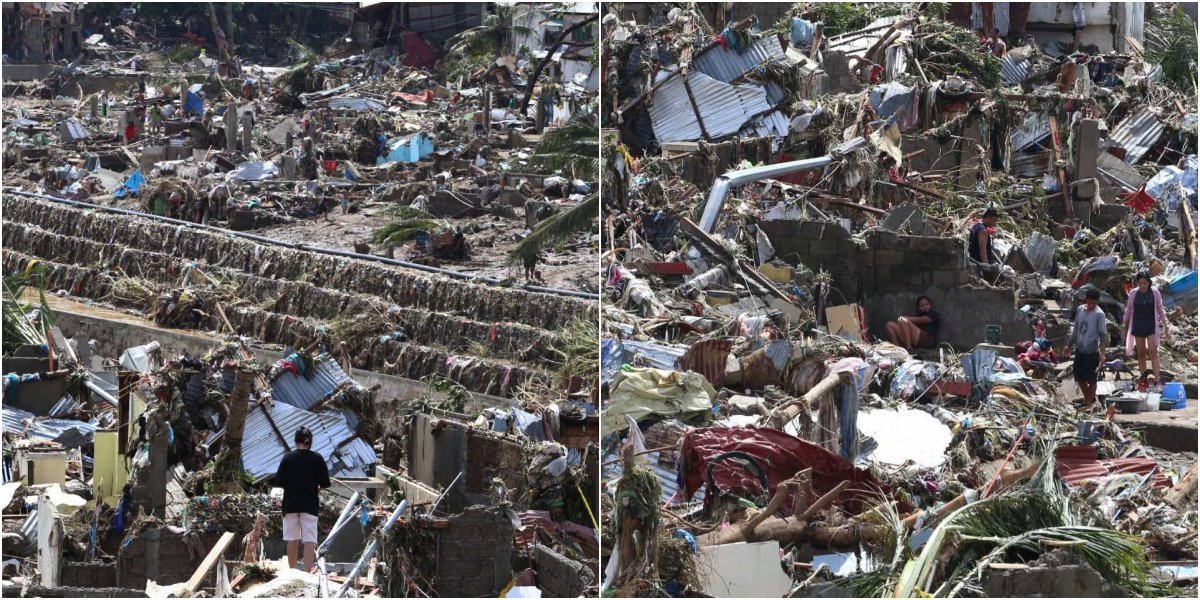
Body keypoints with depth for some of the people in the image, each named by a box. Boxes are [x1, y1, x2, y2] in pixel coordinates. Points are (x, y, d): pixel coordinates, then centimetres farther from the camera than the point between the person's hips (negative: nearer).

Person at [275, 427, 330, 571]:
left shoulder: (287, 458, -3)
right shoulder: (317, 459, -5)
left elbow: (279, 482, -1)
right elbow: (325, 483, -4)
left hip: (290, 504, 2)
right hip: (310, 504, -2)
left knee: (292, 539, 12)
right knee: (310, 540, -2)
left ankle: (292, 570, 20)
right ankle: (309, 571, -11)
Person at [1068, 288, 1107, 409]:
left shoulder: (1099, 314, -14)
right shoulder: (1080, 310, 5)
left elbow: (1103, 333, -14)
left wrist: (1102, 347, -25)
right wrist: (1070, 343, 20)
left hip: (1092, 351, -6)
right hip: (1080, 349, 6)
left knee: (1091, 379, 4)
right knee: (1079, 377, 14)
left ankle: (1089, 403, 17)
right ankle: (1088, 398, 32)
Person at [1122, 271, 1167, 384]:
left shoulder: (1155, 293, -4)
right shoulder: (1133, 293, -2)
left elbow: (1160, 309, 7)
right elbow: (1128, 310, 9)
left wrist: (1164, 323, 4)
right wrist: (1124, 324, 12)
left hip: (1151, 325, -2)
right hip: (1138, 326, 2)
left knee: (1153, 351, -9)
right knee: (1141, 352, 6)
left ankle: (1157, 377, -11)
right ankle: (1143, 374, 16)